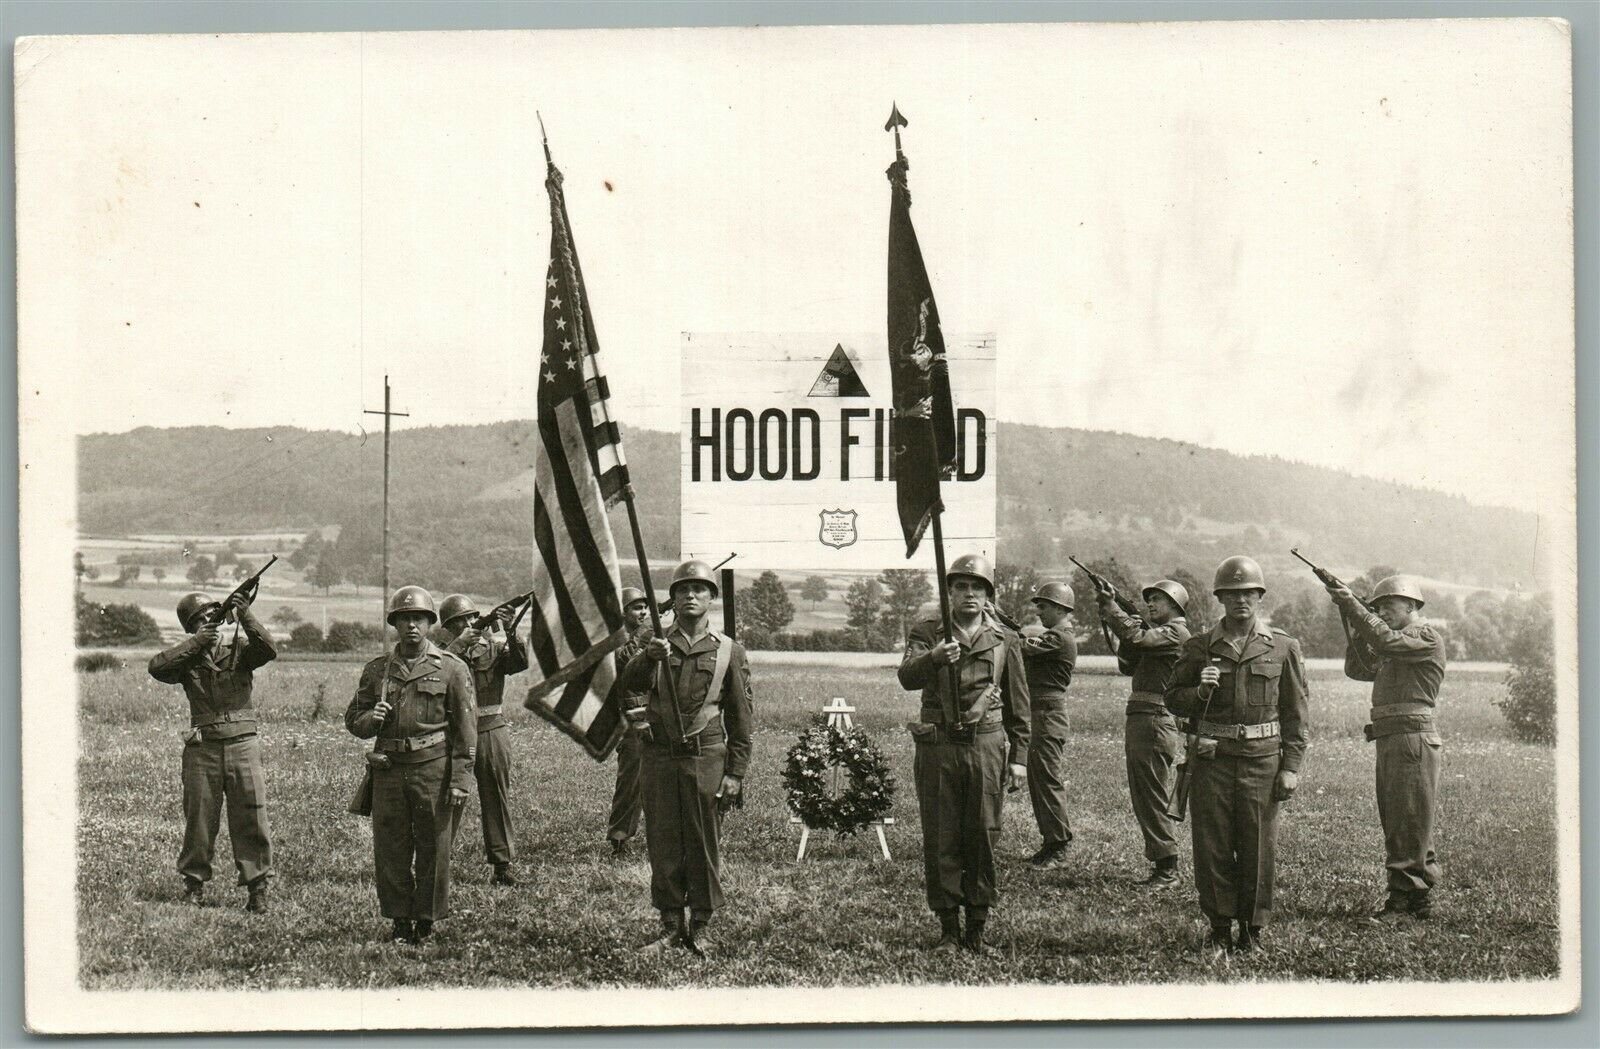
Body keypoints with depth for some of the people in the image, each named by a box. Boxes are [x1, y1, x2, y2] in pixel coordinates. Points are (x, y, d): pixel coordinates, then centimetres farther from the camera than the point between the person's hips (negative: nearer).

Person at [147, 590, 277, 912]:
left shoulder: (238, 652, 7)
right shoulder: (187, 659, 8)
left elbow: (269, 650, -11)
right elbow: (157, 667, -10)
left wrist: (246, 616, -20)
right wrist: (197, 642, -12)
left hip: (242, 744, 0)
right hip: (202, 749, 1)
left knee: (251, 819, -3)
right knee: (199, 820, 6)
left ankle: (257, 887, 2)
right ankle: (194, 883, 19)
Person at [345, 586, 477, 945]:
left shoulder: (452, 669, 1)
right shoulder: (376, 669, 11)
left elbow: (466, 727, -1)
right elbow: (353, 720, 17)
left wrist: (460, 779, -8)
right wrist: (370, 719, -8)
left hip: (434, 771, -3)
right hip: (388, 772, 3)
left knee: (434, 850, 2)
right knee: (390, 851, 4)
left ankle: (426, 921, 13)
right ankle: (399, 920, 15)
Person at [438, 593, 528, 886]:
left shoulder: (494, 648, 7)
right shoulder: (446, 653, 6)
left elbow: (520, 662, -10)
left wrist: (510, 632, -24)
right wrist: (460, 643, -19)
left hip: (491, 731, 1)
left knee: (497, 798, 3)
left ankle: (502, 864, 8)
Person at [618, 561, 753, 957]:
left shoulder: (728, 651, 4)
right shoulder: (657, 646, 9)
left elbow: (741, 718, 4)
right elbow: (630, 684, -8)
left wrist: (735, 773, -2)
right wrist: (646, 659, -28)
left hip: (706, 758, -2)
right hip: (660, 757, 2)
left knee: (705, 845, 3)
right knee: (662, 843, 5)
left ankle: (701, 927, 14)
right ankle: (670, 924, 15)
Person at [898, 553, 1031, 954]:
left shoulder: (1004, 642, 10)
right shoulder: (926, 634, 7)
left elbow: (1018, 706, 14)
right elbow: (907, 677, -12)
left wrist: (1018, 758, 8)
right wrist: (934, 658, -32)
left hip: (986, 746, 1)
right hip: (937, 747, 0)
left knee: (983, 839, 2)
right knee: (939, 842, 1)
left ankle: (977, 928, 11)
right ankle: (948, 928, 10)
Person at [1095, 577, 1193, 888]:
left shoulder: (1176, 632, -8)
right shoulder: (1157, 632, 21)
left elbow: (1138, 639, -22)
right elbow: (1128, 664, 18)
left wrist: (1110, 608, -15)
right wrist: (1112, 612, 8)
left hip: (1156, 722, -10)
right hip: (1138, 722, 10)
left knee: (1154, 798, -8)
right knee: (1143, 798, 13)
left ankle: (1167, 870, -3)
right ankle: (1160, 864, 19)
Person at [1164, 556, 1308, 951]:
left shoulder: (1283, 648, 5)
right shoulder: (1198, 647, 6)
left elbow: (1295, 712, 6)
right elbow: (1173, 699, 12)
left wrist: (1291, 767, 0)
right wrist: (1201, 690, -10)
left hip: (1262, 759, -1)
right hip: (1212, 759, 1)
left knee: (1258, 849, 2)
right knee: (1212, 847, 2)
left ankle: (1252, 927, 14)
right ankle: (1220, 926, 13)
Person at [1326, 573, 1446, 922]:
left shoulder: (1427, 638, -6)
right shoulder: (1394, 652, 23)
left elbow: (1386, 641, -22)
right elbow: (1358, 668, 17)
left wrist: (1353, 605, -20)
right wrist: (1356, 627, 6)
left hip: (1413, 739, -10)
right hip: (1390, 741, 10)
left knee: (1408, 823, -8)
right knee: (1397, 822, 11)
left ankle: (1402, 899, -8)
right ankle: (1419, 899, 17)